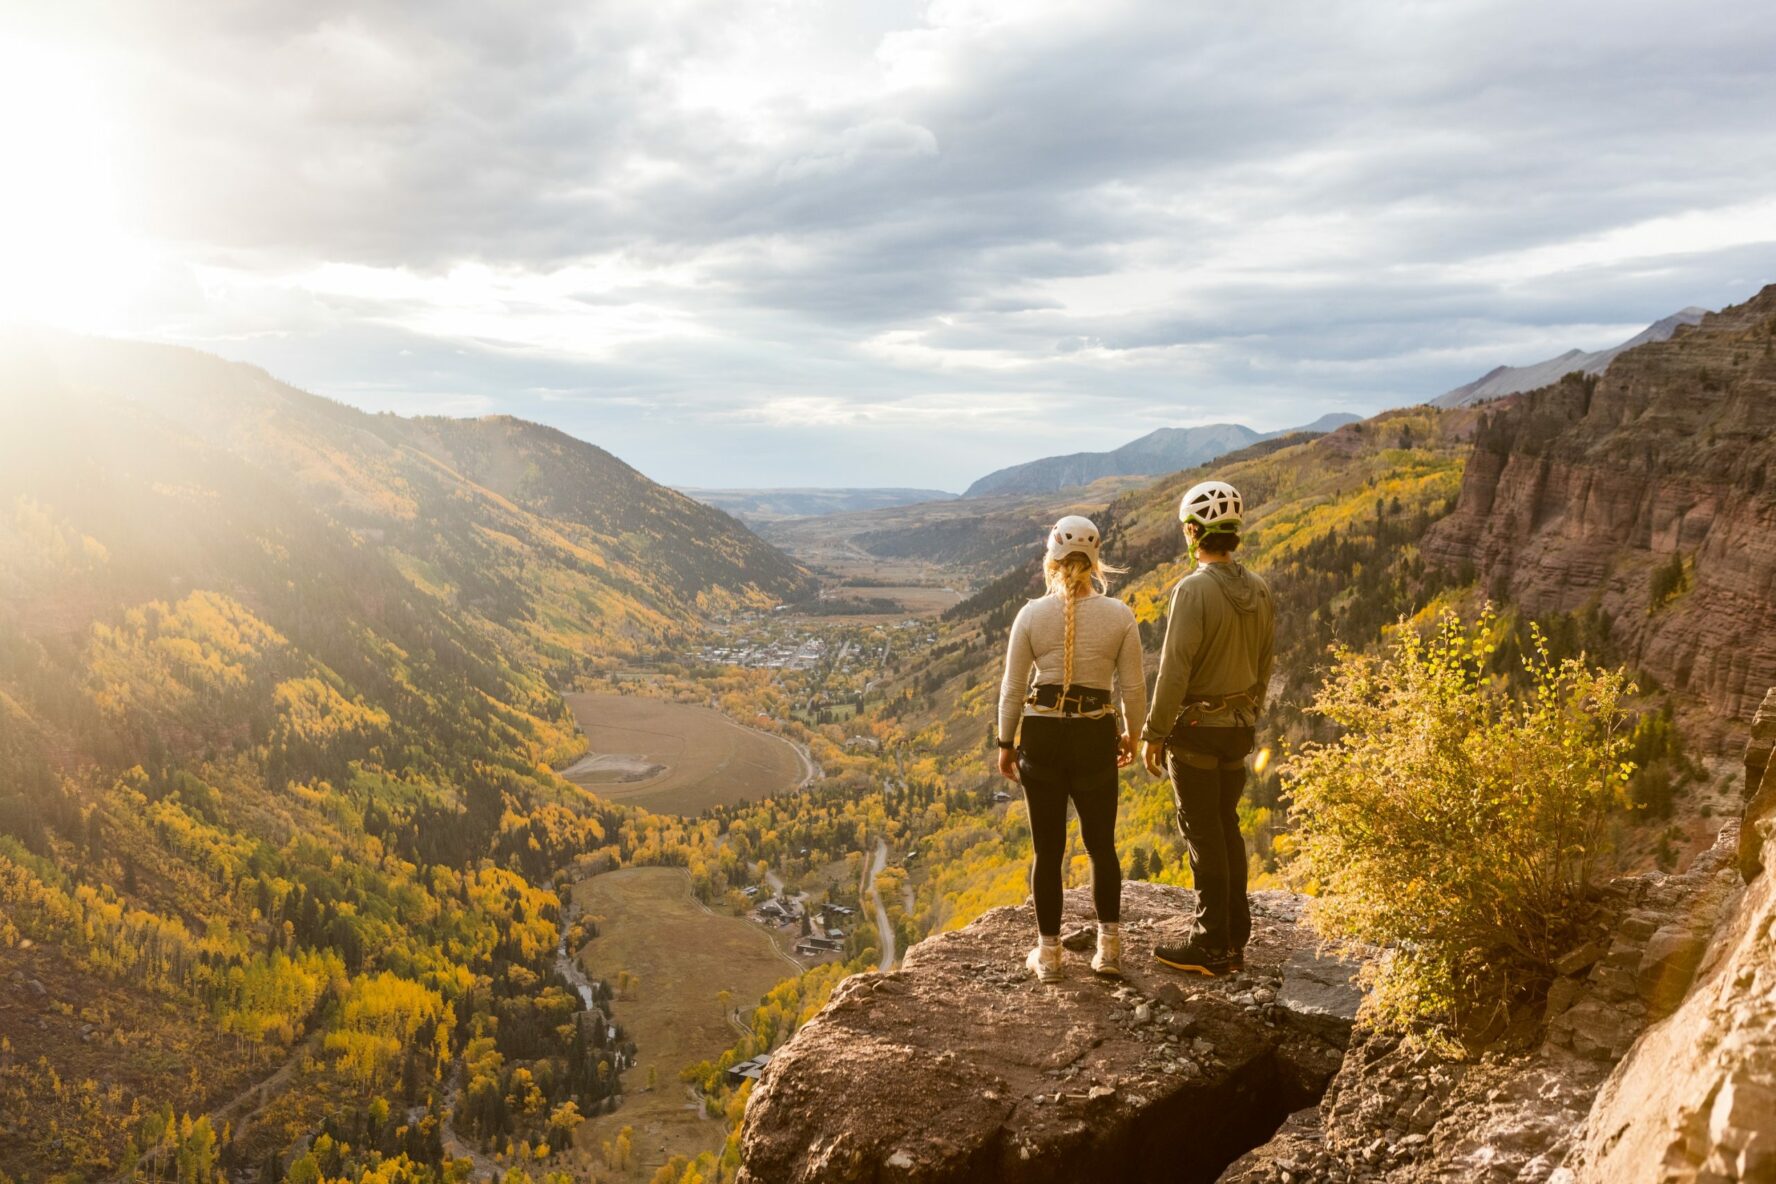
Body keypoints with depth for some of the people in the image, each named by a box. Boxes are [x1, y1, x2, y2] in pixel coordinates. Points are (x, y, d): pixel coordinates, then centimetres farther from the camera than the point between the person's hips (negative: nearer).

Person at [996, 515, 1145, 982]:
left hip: (1041, 735, 0)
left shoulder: (1032, 614, -6)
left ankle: (1048, 954, 18)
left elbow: (1012, 687, -2)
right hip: (1095, 736, 0)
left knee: (1048, 849, 11)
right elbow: (1133, 686, 0)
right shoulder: (1118, 614, -5)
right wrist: (1131, 734, 17)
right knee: (1101, 844, 18)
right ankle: (1108, 947, 18)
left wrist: (1006, 743, 10)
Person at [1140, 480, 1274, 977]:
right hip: (1238, 728, 7)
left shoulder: (1193, 590, -18)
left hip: (1195, 729, -7)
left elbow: (1174, 670, -19)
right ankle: (1235, 939, 23)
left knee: (1203, 833, 1)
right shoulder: (1258, 591, 4)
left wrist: (1153, 733, -12)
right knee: (1227, 827, 15)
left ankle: (1212, 947, 8)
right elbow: (1264, 666, 12)